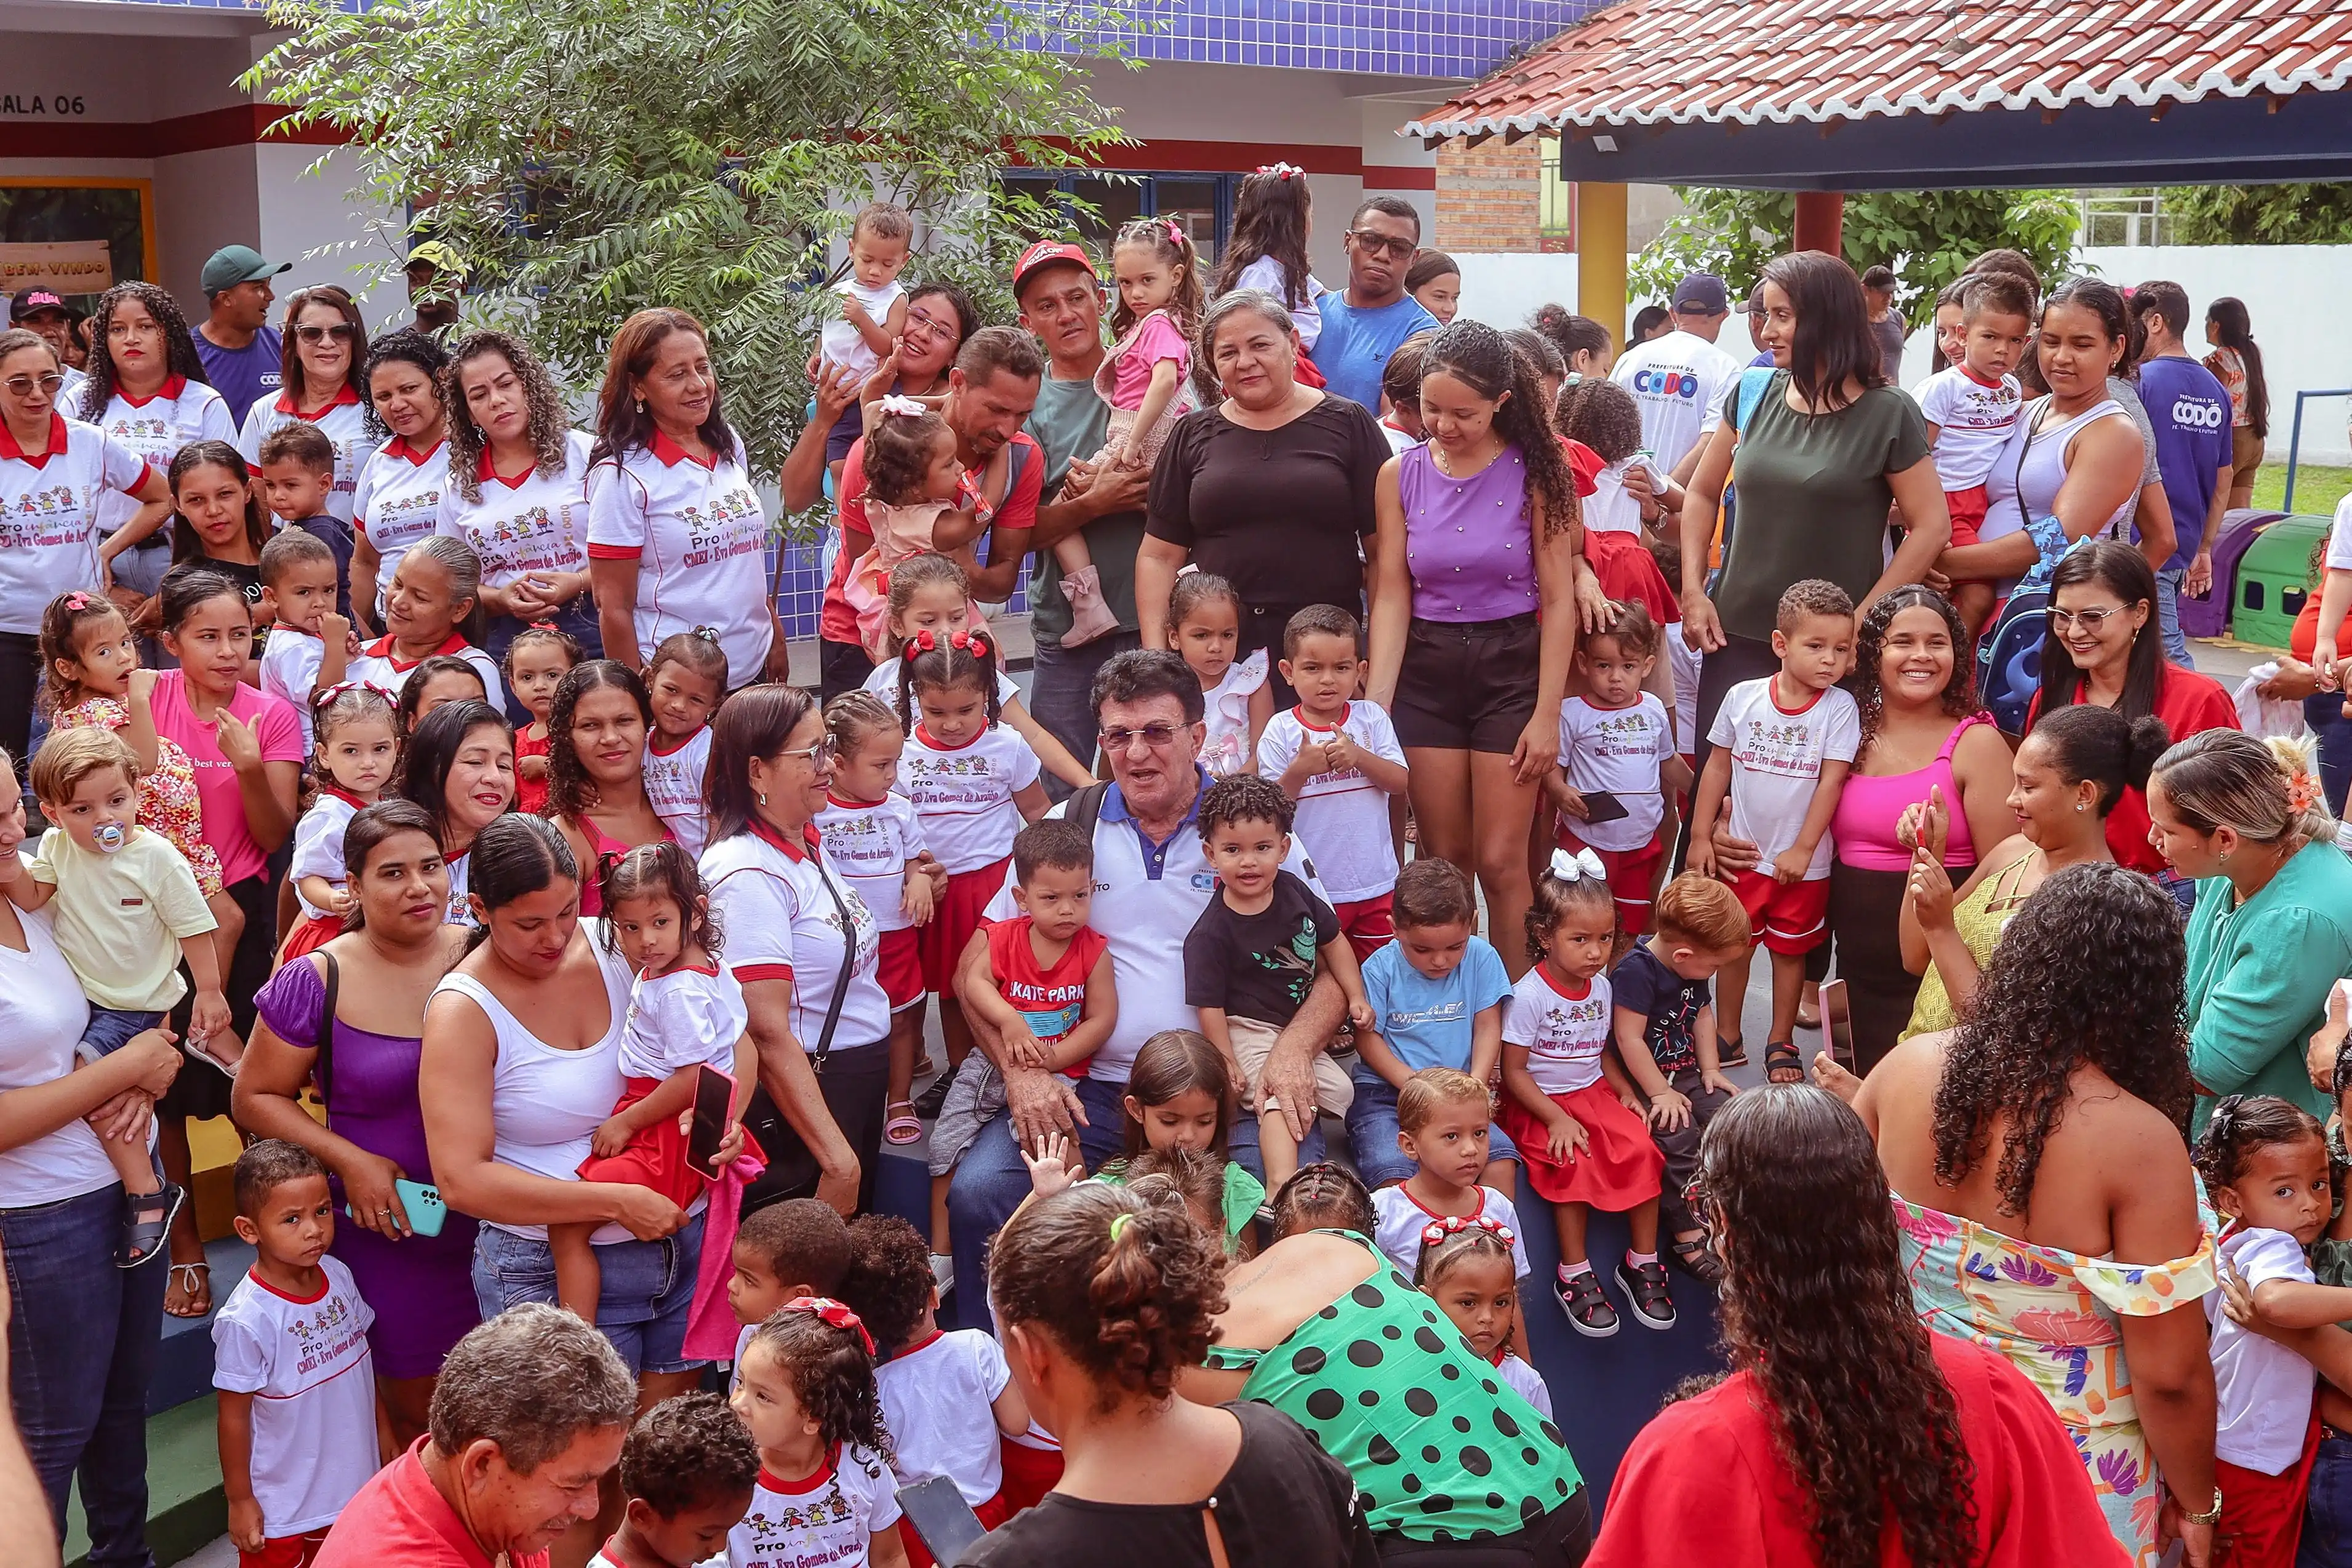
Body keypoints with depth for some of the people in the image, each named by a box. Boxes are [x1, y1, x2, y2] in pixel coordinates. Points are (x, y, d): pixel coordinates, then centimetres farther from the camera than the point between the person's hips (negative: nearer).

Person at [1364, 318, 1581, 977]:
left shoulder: (1537, 472, -6)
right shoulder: (1401, 475, 1)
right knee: (1444, 856, 8)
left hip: (1511, 666, -2)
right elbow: (1391, 596, -1)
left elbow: (1558, 598, -6)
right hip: (1426, 671, 2)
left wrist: (1547, 714, -10)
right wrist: (1376, 703, -10)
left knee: (1500, 860, -3)